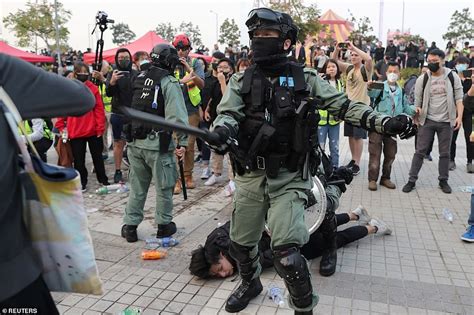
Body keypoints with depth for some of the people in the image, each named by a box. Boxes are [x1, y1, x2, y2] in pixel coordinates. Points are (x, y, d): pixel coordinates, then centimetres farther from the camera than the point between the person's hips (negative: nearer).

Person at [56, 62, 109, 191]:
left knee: (97, 156, 14)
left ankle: (103, 179, 29)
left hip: (93, 131, 0)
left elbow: (99, 109, -3)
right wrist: (61, 127, -1)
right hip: (75, 132, 0)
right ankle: (82, 183, 24)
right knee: (78, 159, 9)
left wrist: (100, 127, -7)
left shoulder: (93, 88, -2)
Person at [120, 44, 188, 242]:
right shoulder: (169, 82, -9)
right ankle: (164, 225, 21)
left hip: (135, 142, 6)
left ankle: (130, 226, 21)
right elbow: (177, 115, -17)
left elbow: (129, 108, 13)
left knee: (137, 186, 15)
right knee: (164, 187, 9)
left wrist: (130, 136, 19)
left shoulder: (138, 78, 11)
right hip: (158, 144, -6)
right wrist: (183, 141, -15)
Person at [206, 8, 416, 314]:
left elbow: (344, 105, 2)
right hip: (251, 177, 3)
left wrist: (385, 122, -9)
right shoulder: (241, 80, 3)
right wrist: (221, 129, -34)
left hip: (289, 179, -3)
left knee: (286, 253, -12)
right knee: (241, 243, 17)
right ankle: (251, 283, 49)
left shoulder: (306, 79, 0)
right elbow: (228, 113, -9)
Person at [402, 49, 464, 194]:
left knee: (445, 153, 9)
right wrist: (416, 111, -12)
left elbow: (458, 98, 0)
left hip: (446, 122, 0)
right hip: (427, 121, 0)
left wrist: (459, 116, -10)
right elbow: (417, 100, 5)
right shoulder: (422, 79, 0)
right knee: (420, 151, 1)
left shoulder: (452, 77, 0)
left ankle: (443, 181, 22)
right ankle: (412, 180, 6)